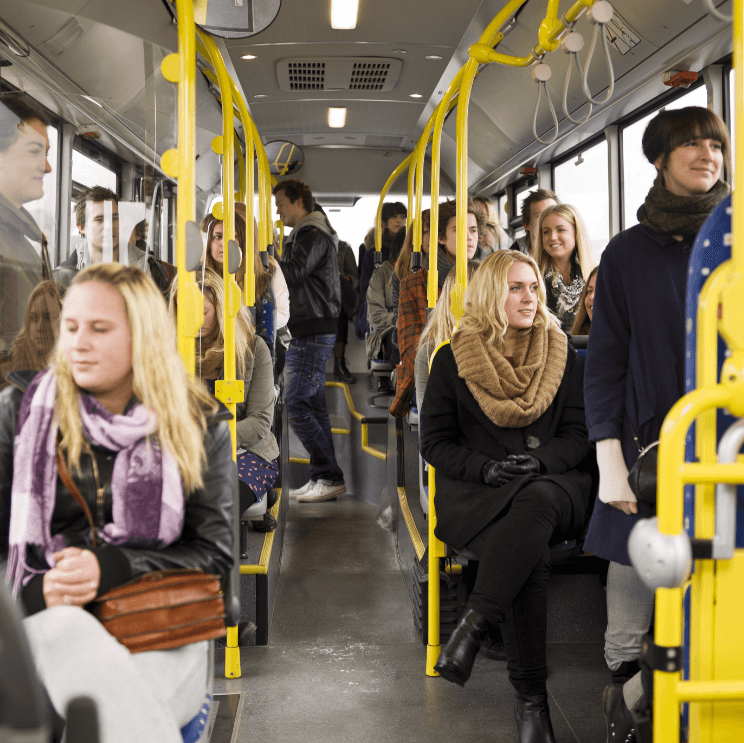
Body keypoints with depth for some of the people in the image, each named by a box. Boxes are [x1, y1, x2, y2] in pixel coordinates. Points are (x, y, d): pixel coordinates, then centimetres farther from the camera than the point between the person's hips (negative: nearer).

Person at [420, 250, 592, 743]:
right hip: (476, 489, -1)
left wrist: (538, 460, -12)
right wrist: (485, 467, -12)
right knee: (531, 557, -32)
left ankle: (475, 624, -37)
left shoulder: (563, 356, 12)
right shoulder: (453, 360, 7)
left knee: (535, 504, -38)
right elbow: (436, 442, 7)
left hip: (551, 484, 2)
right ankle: (531, 697, -26)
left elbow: (579, 434, 9)